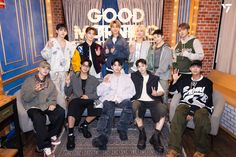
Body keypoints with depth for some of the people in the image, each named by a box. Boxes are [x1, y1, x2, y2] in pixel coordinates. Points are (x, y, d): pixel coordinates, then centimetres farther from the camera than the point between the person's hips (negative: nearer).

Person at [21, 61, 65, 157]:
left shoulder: (49, 82, 11)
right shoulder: (29, 81, -3)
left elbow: (53, 95, 8)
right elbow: (25, 99, -9)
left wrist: (52, 104, -13)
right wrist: (35, 91, -27)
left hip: (46, 105, 4)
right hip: (33, 107, -4)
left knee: (61, 111, -21)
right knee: (38, 118, -35)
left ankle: (52, 135, -1)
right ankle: (46, 146, -24)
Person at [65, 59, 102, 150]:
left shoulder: (94, 79, 16)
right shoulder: (73, 77, 15)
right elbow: (68, 94, 13)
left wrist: (88, 96, -12)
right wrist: (67, 85, -6)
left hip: (89, 100, 1)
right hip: (76, 99, -1)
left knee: (98, 108, -30)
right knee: (73, 104, -36)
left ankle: (84, 125, -4)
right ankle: (70, 135, -27)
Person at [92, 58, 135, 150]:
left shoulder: (126, 77, 24)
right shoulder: (108, 77, 25)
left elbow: (132, 91, 10)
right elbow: (99, 92, 16)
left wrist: (120, 96, -7)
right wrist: (105, 83, -3)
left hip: (123, 99, 0)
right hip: (110, 99, 0)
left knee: (128, 104, -36)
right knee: (108, 110, -35)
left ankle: (121, 129, -27)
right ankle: (103, 136, -49)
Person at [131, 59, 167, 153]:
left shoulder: (154, 78, 20)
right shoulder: (134, 76, 19)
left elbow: (162, 91, 12)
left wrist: (157, 93, -6)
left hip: (152, 101, 1)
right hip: (139, 100, -1)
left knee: (163, 109, -31)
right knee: (135, 106, -37)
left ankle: (155, 136, -22)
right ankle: (142, 134, -21)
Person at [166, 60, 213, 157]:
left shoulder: (207, 82, 9)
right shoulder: (185, 79, 20)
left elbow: (204, 100, -3)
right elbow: (172, 91, 23)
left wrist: (192, 112, -14)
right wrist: (175, 80, 4)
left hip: (201, 107, -2)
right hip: (186, 105, 2)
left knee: (201, 119, -37)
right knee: (178, 116, -32)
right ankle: (174, 149, -35)